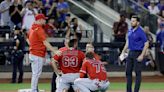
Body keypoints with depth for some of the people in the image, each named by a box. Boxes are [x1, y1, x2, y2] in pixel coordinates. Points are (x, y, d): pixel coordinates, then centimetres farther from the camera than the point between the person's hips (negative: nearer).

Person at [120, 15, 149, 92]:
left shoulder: (140, 32, -14)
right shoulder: (130, 31, 10)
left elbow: (146, 44, -16)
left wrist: (142, 55, -21)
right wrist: (123, 52, 15)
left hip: (138, 53, -8)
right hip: (130, 53, 8)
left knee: (138, 73, -4)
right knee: (128, 72, 11)